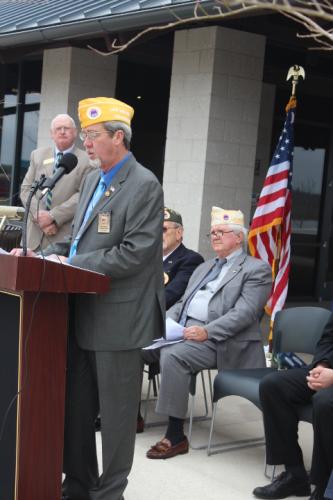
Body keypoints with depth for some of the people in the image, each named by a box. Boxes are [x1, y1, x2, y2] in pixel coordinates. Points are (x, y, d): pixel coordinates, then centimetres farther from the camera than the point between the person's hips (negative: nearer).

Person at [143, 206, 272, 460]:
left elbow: (244, 313, -14)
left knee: (173, 355, -33)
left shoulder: (257, 269, 0)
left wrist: (207, 331, -26)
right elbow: (183, 302, 25)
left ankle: (176, 436, -26)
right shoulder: (204, 267, 26)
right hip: (183, 331, 8)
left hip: (217, 342, -8)